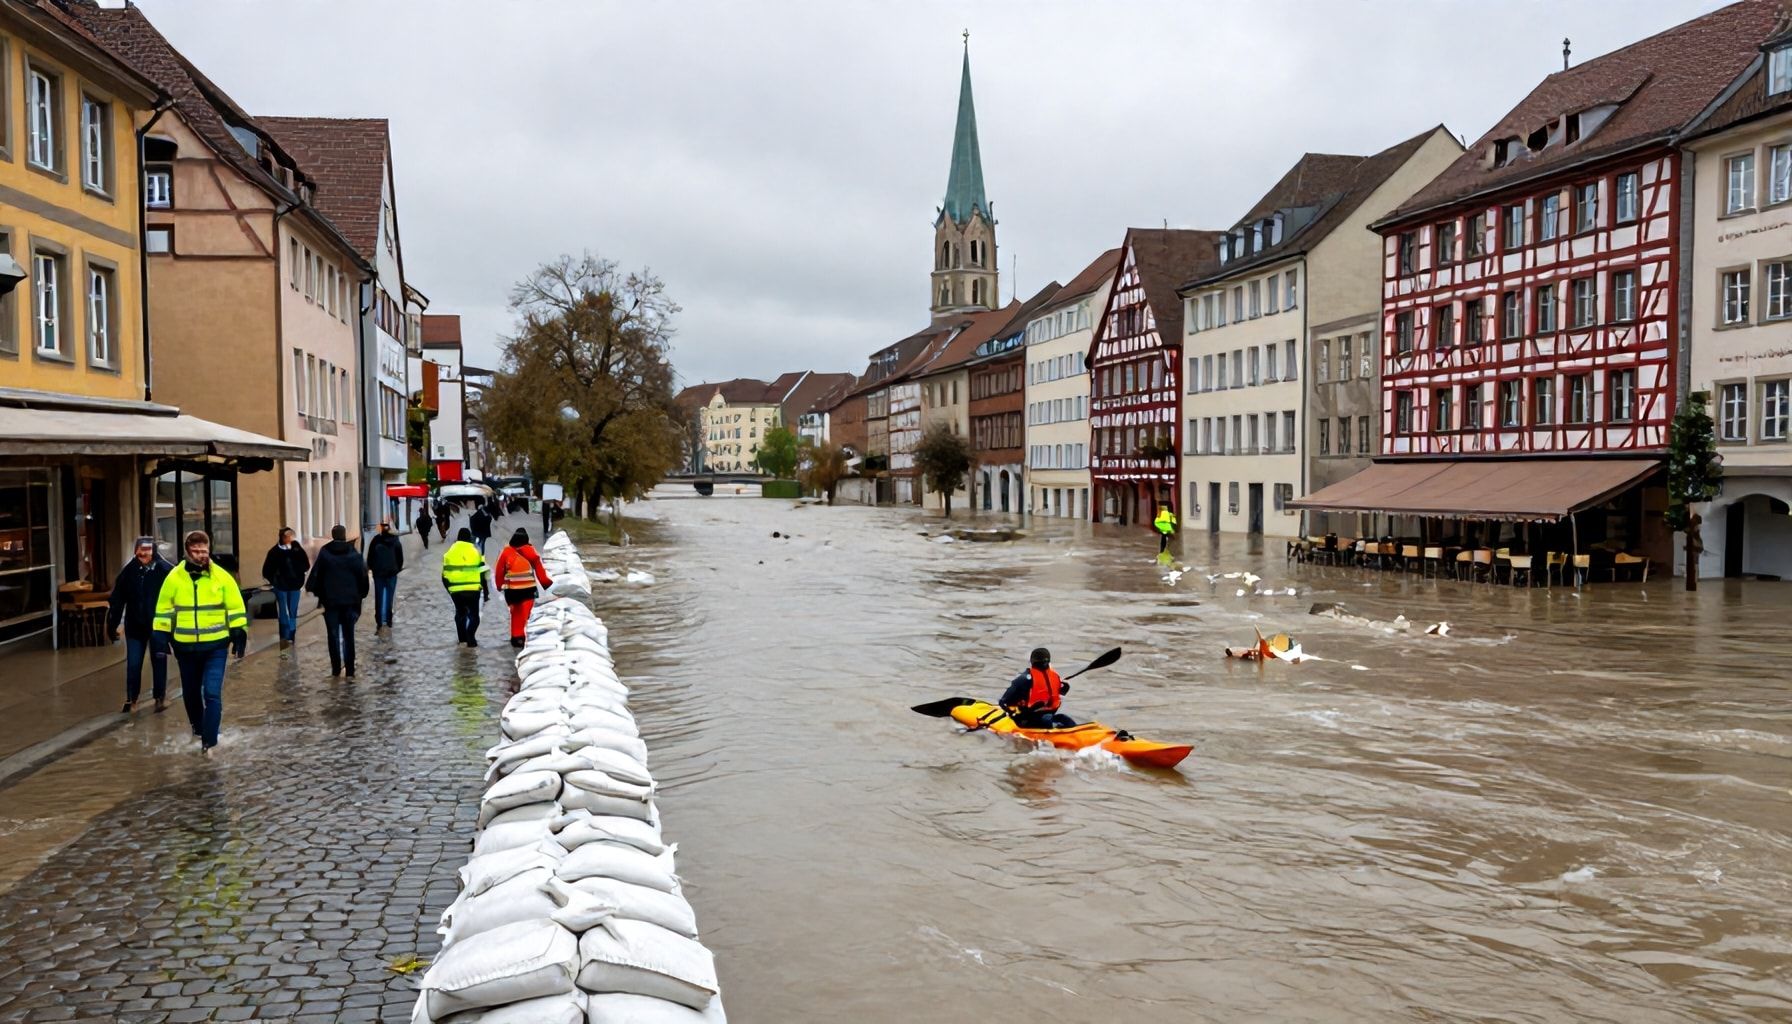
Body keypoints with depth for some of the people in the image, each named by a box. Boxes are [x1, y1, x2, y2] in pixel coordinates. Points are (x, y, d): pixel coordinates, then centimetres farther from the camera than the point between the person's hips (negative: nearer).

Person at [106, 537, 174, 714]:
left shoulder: (166, 570, -12)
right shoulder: (129, 571, -2)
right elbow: (116, 600, 3)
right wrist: (112, 625, 2)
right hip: (135, 626, 2)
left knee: (159, 662, 9)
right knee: (133, 665, 7)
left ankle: (160, 698, 23)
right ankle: (131, 700, 19)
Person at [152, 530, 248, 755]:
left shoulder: (222, 577, -5)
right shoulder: (174, 578, -3)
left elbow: (236, 609, 2)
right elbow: (164, 610, 6)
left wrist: (239, 636, 0)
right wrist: (161, 639, 3)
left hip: (216, 646, -2)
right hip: (185, 647, 2)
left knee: (212, 693, -12)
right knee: (191, 693, 17)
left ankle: (209, 742, -9)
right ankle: (198, 729, 40)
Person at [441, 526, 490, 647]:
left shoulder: (449, 553, 4)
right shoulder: (475, 552, -2)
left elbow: (445, 576, 7)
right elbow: (483, 574, -1)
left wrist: (449, 588, 22)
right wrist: (486, 592, 8)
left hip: (456, 591, 2)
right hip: (473, 590, -2)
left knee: (460, 613, 23)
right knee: (474, 615, 7)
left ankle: (462, 638, 26)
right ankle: (470, 638, -12)